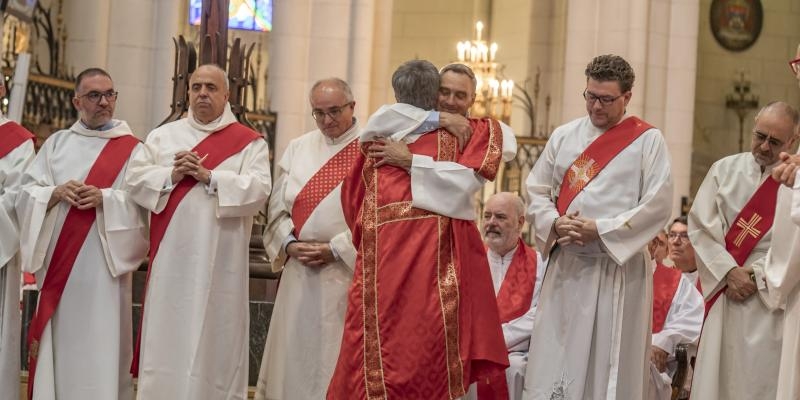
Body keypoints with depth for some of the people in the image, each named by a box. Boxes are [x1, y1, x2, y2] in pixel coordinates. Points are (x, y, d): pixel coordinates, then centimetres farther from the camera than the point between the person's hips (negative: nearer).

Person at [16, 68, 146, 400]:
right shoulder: (56, 143, 14)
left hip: (102, 264, -3)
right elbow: (26, 195, 8)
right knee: (57, 344, 4)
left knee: (99, 344, -5)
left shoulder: (131, 149, 5)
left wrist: (105, 198, -18)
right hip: (58, 262, 3)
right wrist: (56, 193, -11)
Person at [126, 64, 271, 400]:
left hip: (219, 261, -2)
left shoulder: (249, 142, 5)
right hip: (172, 257, 2)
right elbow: (135, 179, 6)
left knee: (214, 339, 0)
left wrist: (209, 176, -15)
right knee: (166, 339, 2)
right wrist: (171, 175, -11)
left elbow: (258, 190, -8)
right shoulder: (163, 135, 14)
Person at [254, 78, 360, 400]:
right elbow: (278, 207, 11)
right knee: (295, 355, 7)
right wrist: (289, 244, -5)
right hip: (299, 271, 4)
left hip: (346, 271, -4)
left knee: (335, 357, -3)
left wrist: (336, 249, -13)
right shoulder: (298, 149, 13)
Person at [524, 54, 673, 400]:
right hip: (566, 266, 4)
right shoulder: (564, 136, 9)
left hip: (619, 267, -3)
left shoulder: (647, 140, -2)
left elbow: (658, 204, -9)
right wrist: (555, 223, -9)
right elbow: (536, 190, 11)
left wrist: (600, 230, -15)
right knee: (555, 362, 3)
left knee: (610, 366, -1)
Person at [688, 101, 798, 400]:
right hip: (724, 292, 2)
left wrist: (758, 275, -11)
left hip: (773, 298, -2)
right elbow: (700, 227, 2)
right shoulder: (725, 170, 8)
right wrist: (730, 271, -9)